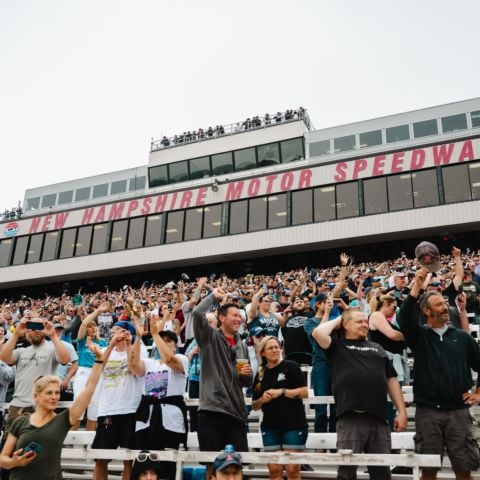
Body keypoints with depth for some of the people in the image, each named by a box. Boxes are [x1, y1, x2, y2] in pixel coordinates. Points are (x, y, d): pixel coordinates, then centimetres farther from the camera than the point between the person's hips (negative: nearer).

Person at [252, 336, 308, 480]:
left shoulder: (291, 366, -1)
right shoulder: (260, 374, 11)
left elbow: (304, 392, -8)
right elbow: (255, 406, 14)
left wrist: (281, 391, -16)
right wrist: (262, 399, -7)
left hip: (294, 425, -4)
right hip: (270, 426, 4)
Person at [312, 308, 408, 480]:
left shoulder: (377, 348, 21)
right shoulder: (337, 345, 10)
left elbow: (391, 380, 18)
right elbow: (318, 333, -11)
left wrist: (402, 412, 9)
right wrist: (337, 320, 8)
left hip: (378, 418, 4)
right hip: (350, 418, -4)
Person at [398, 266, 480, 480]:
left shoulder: (462, 337, 8)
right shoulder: (419, 335, 3)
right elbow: (405, 318, -17)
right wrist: (417, 285, -20)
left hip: (458, 411, 2)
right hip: (427, 411, -1)